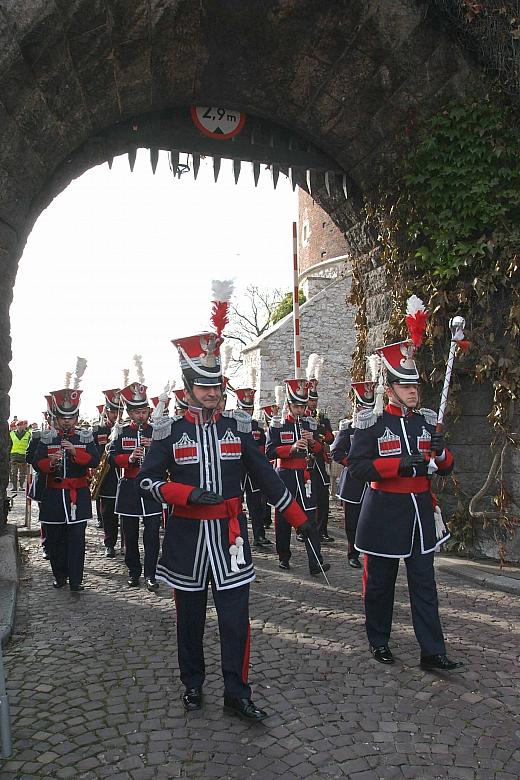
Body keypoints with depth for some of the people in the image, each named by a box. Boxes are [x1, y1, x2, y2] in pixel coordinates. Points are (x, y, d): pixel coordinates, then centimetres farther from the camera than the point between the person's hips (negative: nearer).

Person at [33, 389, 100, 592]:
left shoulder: (86, 436, 3)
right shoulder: (47, 438, 5)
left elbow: (94, 461, -8)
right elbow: (37, 464, -2)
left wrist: (74, 451, -22)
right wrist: (51, 463, -23)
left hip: (78, 495, -1)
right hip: (53, 495, 1)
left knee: (76, 537, -3)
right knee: (54, 538, 8)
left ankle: (76, 580, 3)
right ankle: (60, 576, 25)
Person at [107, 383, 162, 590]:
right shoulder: (121, 432, 6)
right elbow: (112, 458, -3)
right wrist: (129, 458, -22)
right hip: (129, 489, 1)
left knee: (152, 533, -3)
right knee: (130, 533, 9)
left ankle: (150, 574, 5)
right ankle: (134, 571, 23)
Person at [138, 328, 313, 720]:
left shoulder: (238, 426, 1)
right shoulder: (170, 430, -2)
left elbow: (266, 475, 4)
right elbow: (147, 478, -3)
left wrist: (299, 518, 1)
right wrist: (189, 494, -19)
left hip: (229, 532, 1)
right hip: (187, 534, 0)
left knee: (235, 615, 2)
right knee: (190, 615, 14)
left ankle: (237, 693, 16)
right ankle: (193, 684, 33)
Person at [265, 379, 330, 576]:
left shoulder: (310, 424, 8)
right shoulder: (277, 425, -4)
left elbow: (319, 450, 11)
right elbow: (269, 452, -12)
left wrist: (312, 441, -10)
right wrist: (292, 448, -24)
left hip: (304, 476, 2)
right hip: (284, 476, -2)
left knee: (310, 517, -4)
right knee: (283, 518, 7)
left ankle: (316, 563, -7)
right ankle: (284, 558, 23)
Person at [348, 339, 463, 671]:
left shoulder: (428, 421, 8)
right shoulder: (372, 424, -6)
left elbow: (446, 468, 10)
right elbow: (357, 466, -14)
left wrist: (440, 451, -13)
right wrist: (398, 464, -24)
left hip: (421, 513, 4)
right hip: (385, 515, -4)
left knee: (425, 585, 7)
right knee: (380, 582, 10)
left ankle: (433, 652, 15)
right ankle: (379, 642, 28)